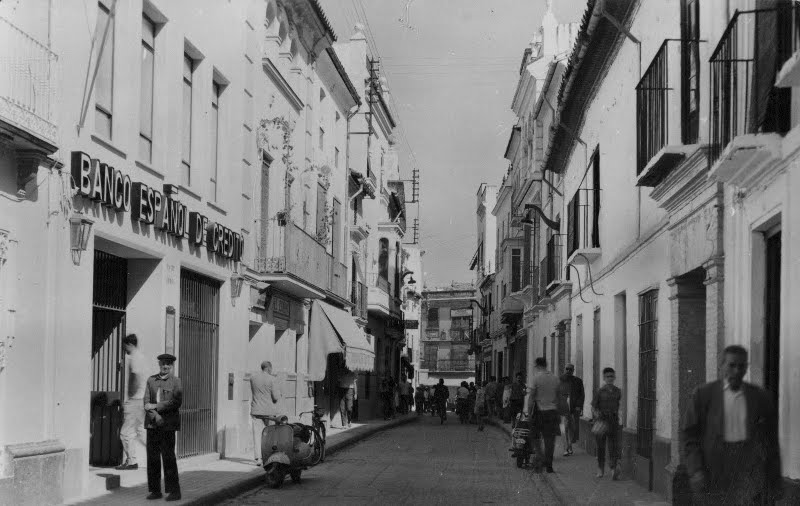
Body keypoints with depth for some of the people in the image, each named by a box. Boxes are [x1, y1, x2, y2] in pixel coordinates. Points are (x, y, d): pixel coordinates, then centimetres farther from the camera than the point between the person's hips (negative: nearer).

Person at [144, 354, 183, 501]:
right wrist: (156, 417, -11)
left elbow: (176, 402, -9)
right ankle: (155, 490, 10)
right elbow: (146, 402, 5)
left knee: (168, 457, -7)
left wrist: (156, 406, -12)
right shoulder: (151, 380, 13)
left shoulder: (176, 381, 3)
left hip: (168, 424, -4)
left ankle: (174, 491, -3)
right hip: (152, 424, 4)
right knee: (152, 457, 3)